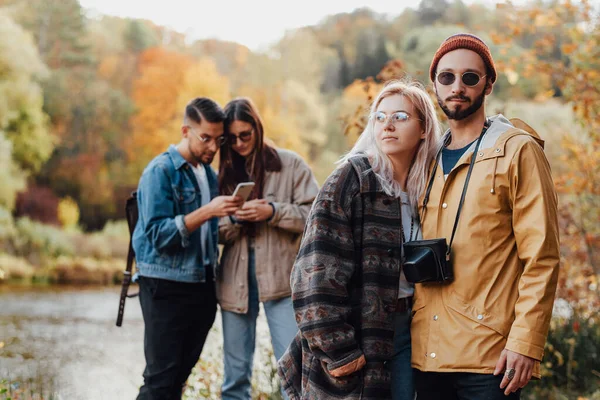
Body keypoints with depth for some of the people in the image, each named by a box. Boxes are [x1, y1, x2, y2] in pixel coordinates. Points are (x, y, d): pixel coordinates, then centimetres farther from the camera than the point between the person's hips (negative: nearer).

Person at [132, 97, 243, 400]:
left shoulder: (209, 174, 13)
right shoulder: (160, 171, -9)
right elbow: (158, 235, -19)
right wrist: (206, 212, -26)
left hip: (202, 287, 7)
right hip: (166, 287, -7)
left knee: (179, 375, 9)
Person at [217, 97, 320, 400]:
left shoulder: (289, 164, 1)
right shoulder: (225, 174, 12)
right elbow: (218, 233, 11)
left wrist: (272, 212, -16)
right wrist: (234, 218, -10)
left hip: (281, 278, -3)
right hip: (235, 281, 4)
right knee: (236, 374, 10)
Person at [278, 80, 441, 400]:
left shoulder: (427, 186, 8)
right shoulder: (353, 177, -8)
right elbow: (318, 269, -16)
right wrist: (337, 350, -18)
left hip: (406, 334, 5)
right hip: (358, 335, -5)